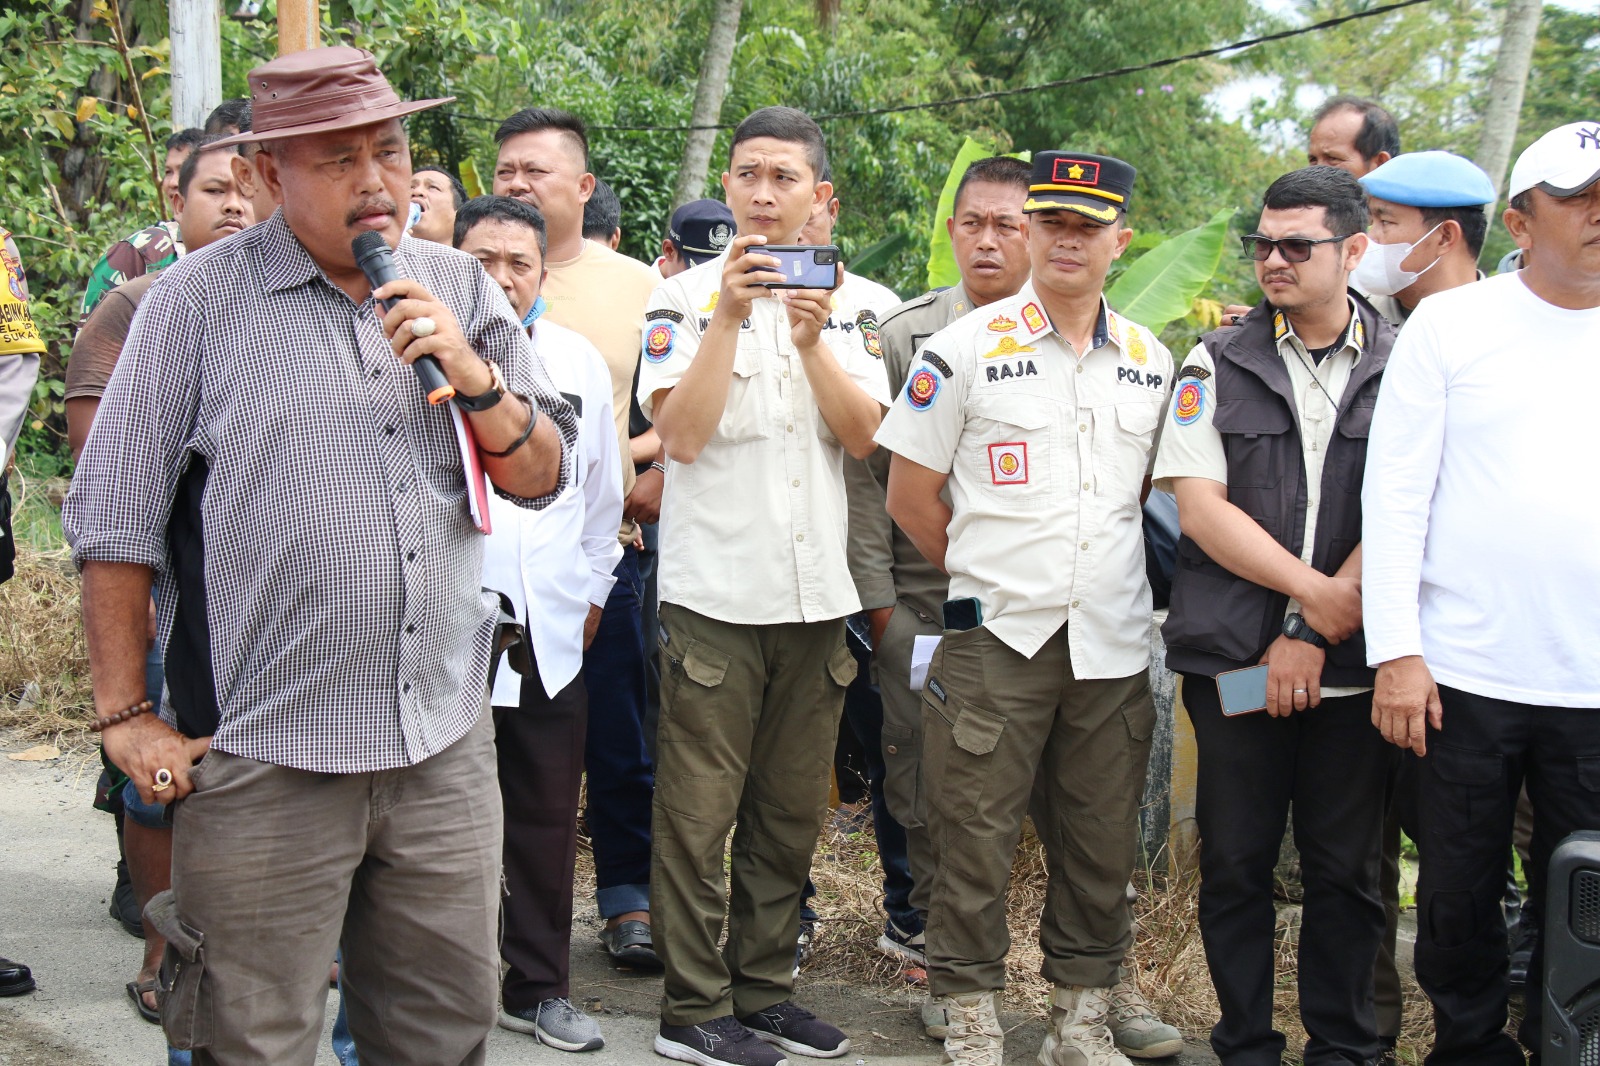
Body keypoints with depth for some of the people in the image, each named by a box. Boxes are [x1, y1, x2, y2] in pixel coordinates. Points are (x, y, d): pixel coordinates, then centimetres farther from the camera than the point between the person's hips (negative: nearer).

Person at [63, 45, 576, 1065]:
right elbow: (115, 519, -2)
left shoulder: (463, 290, 9)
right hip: (262, 756, -4)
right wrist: (125, 713, -3)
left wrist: (475, 380, -10)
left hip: (446, 746, 4)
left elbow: (545, 478, 8)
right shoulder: (200, 301, -4)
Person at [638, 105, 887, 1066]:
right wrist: (731, 317, -19)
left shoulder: (848, 303, 10)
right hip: (715, 591, -4)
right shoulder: (686, 297, -1)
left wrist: (812, 340, -15)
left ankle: (765, 989, 23)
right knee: (699, 814, -1)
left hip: (817, 592, 4)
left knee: (791, 812, 11)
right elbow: (680, 431, -13)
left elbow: (862, 434, -1)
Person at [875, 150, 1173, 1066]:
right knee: (977, 837, 1)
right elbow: (910, 494, 2)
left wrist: (1115, 573, 13)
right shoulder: (966, 349, -1)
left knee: (1102, 845, 10)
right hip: (996, 639, -3)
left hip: (1114, 643, 4)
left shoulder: (1152, 362, 11)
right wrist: (987, 573, 7)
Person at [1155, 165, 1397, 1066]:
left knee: (1348, 870, 7)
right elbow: (1199, 506, -3)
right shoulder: (1218, 365, 5)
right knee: (1237, 863, 6)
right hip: (1235, 655, 0)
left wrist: (1315, 634, -10)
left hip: (1351, 664, 0)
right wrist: (1316, 592, -11)